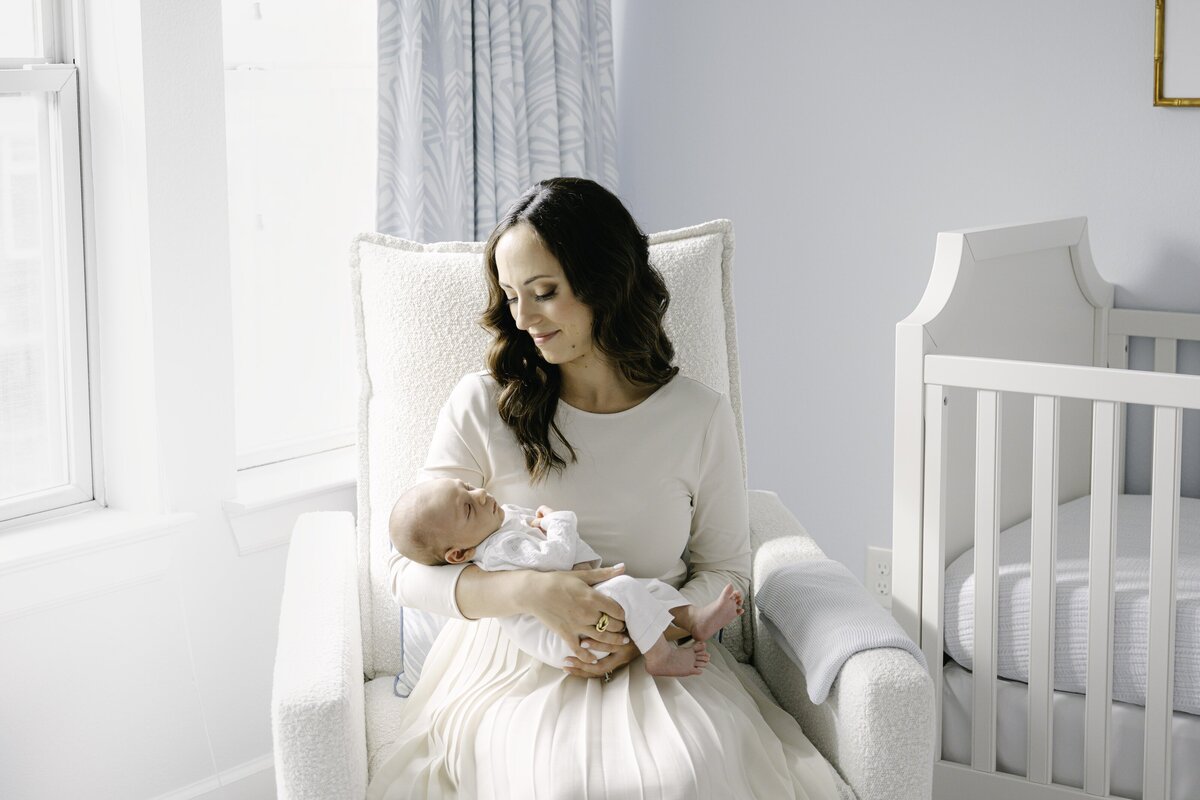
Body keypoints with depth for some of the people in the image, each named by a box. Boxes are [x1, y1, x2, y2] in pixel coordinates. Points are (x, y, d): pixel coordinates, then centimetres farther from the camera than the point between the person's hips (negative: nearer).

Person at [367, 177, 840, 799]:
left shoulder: (700, 416, 1)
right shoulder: (483, 406, -2)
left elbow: (725, 568, 10)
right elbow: (409, 571, -3)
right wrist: (530, 591, -21)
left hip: (657, 659, 1)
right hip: (514, 668, -1)